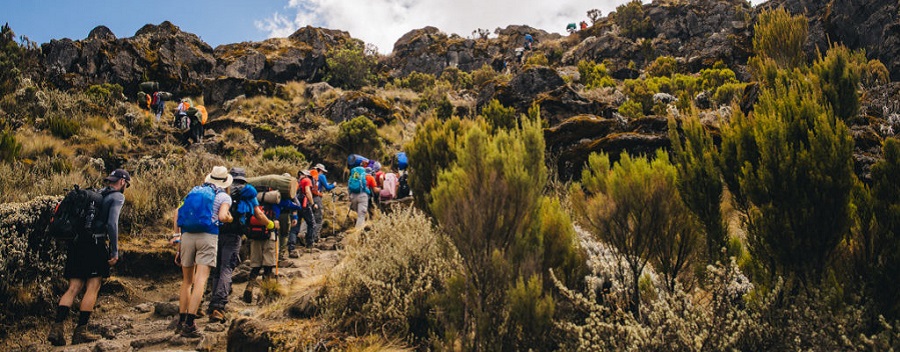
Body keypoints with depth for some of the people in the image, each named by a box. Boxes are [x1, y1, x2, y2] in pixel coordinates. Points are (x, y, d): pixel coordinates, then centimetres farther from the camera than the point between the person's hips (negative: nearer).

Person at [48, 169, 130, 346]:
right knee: (93, 287, -2)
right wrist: (115, 251, -12)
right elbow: (112, 223, -13)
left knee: (73, 288, 5)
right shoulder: (118, 197, 0)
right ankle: (80, 331, -2)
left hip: (77, 243, 7)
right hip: (95, 244, -7)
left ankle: (57, 327, -6)